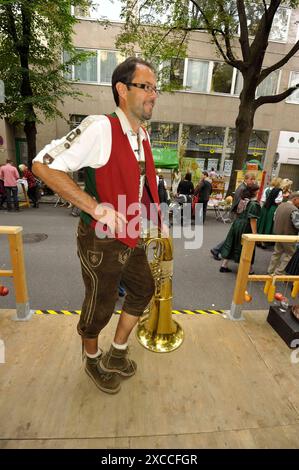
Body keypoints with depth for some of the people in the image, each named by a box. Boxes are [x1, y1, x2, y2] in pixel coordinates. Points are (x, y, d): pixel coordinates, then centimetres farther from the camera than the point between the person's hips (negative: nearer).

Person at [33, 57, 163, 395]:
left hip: (132, 237, 9)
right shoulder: (100, 128, -19)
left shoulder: (143, 137, 8)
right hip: (102, 241, -8)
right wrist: (95, 207, -27)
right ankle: (93, 361, 46)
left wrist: (157, 220, 13)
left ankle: (117, 354, 46)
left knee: (143, 290, 21)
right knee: (99, 307, 12)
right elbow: (43, 165, -21)